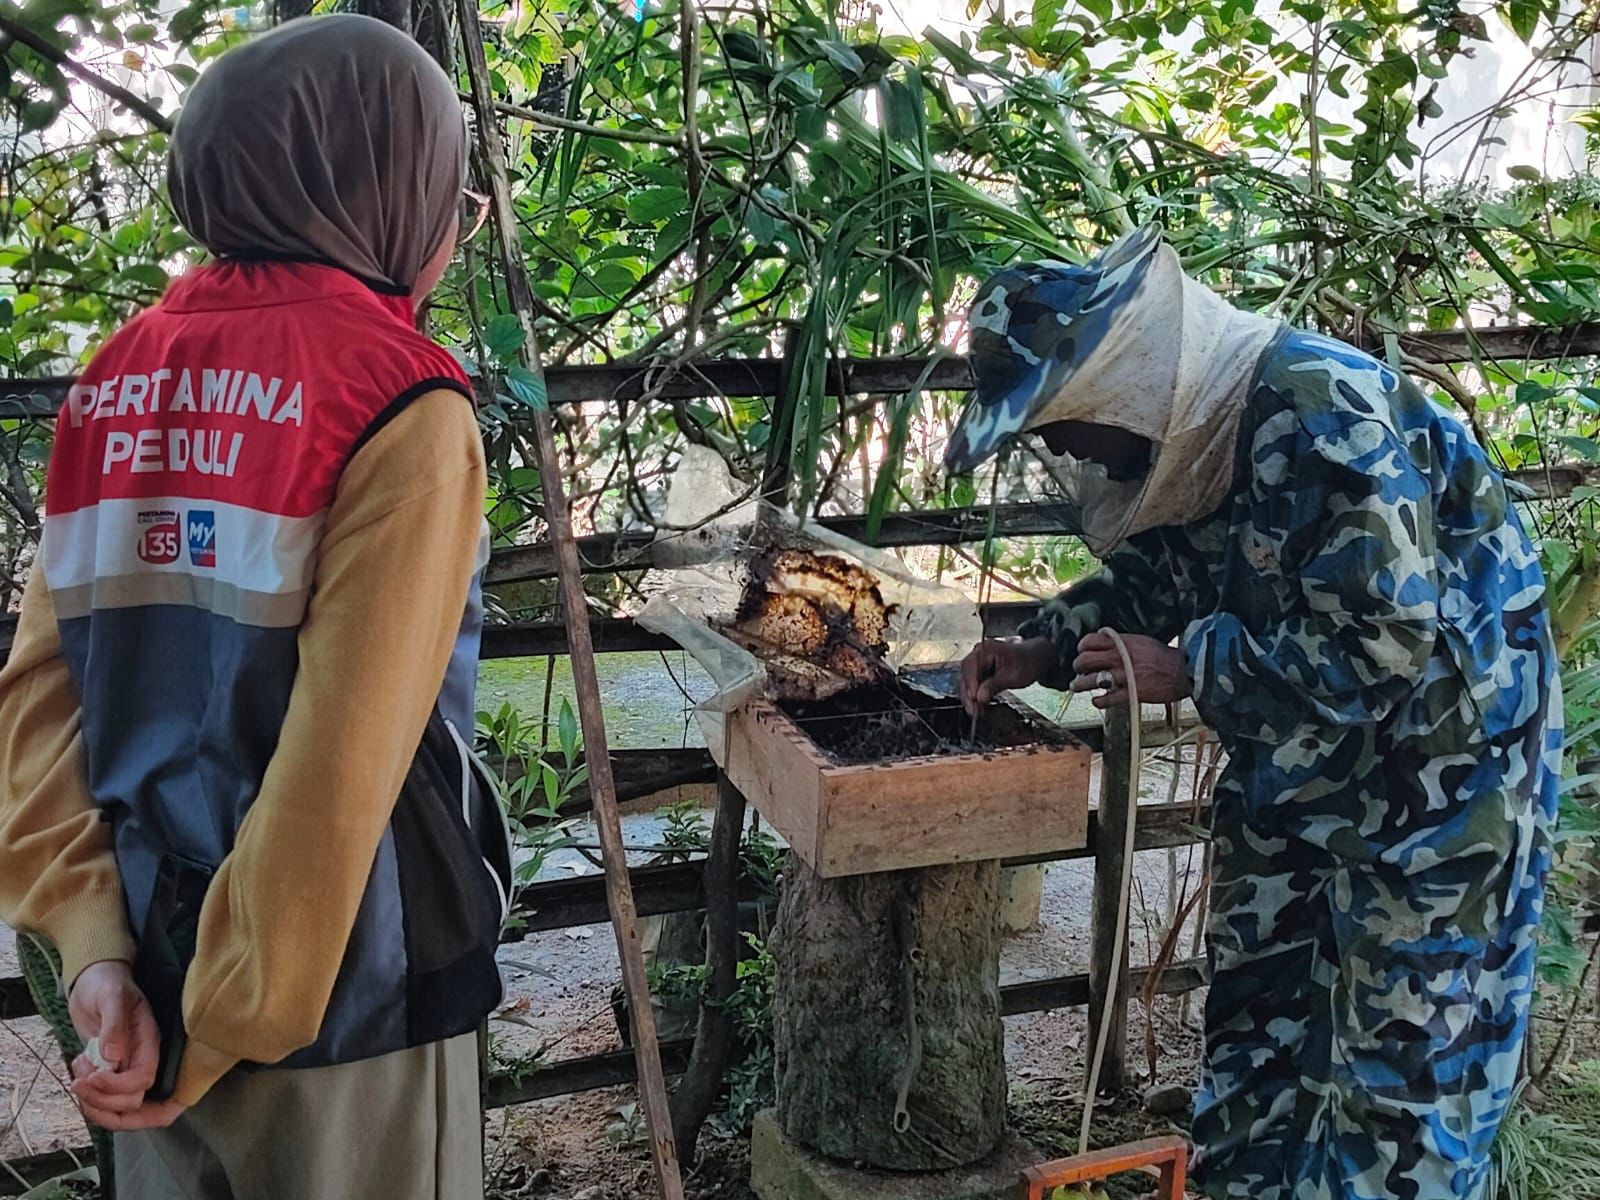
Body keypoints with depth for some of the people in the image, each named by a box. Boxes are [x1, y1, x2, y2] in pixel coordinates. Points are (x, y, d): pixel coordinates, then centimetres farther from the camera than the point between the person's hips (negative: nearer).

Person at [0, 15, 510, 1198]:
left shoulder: (119, 377, 2)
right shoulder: (402, 401, -17)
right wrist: (224, 1028, -14)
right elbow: (346, 756, -22)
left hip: (146, 977, 6)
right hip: (337, 995, -6)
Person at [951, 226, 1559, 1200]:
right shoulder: (1187, 429, -1)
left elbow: (1387, 636, -32)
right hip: (1299, 770, 9)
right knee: (1261, 1010, 17)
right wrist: (1045, 649, -1)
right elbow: (1158, 570, 15)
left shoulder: (1323, 415, -29)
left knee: (1405, 1045, 2)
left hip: (1443, 765, -9)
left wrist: (1191, 668, -24)